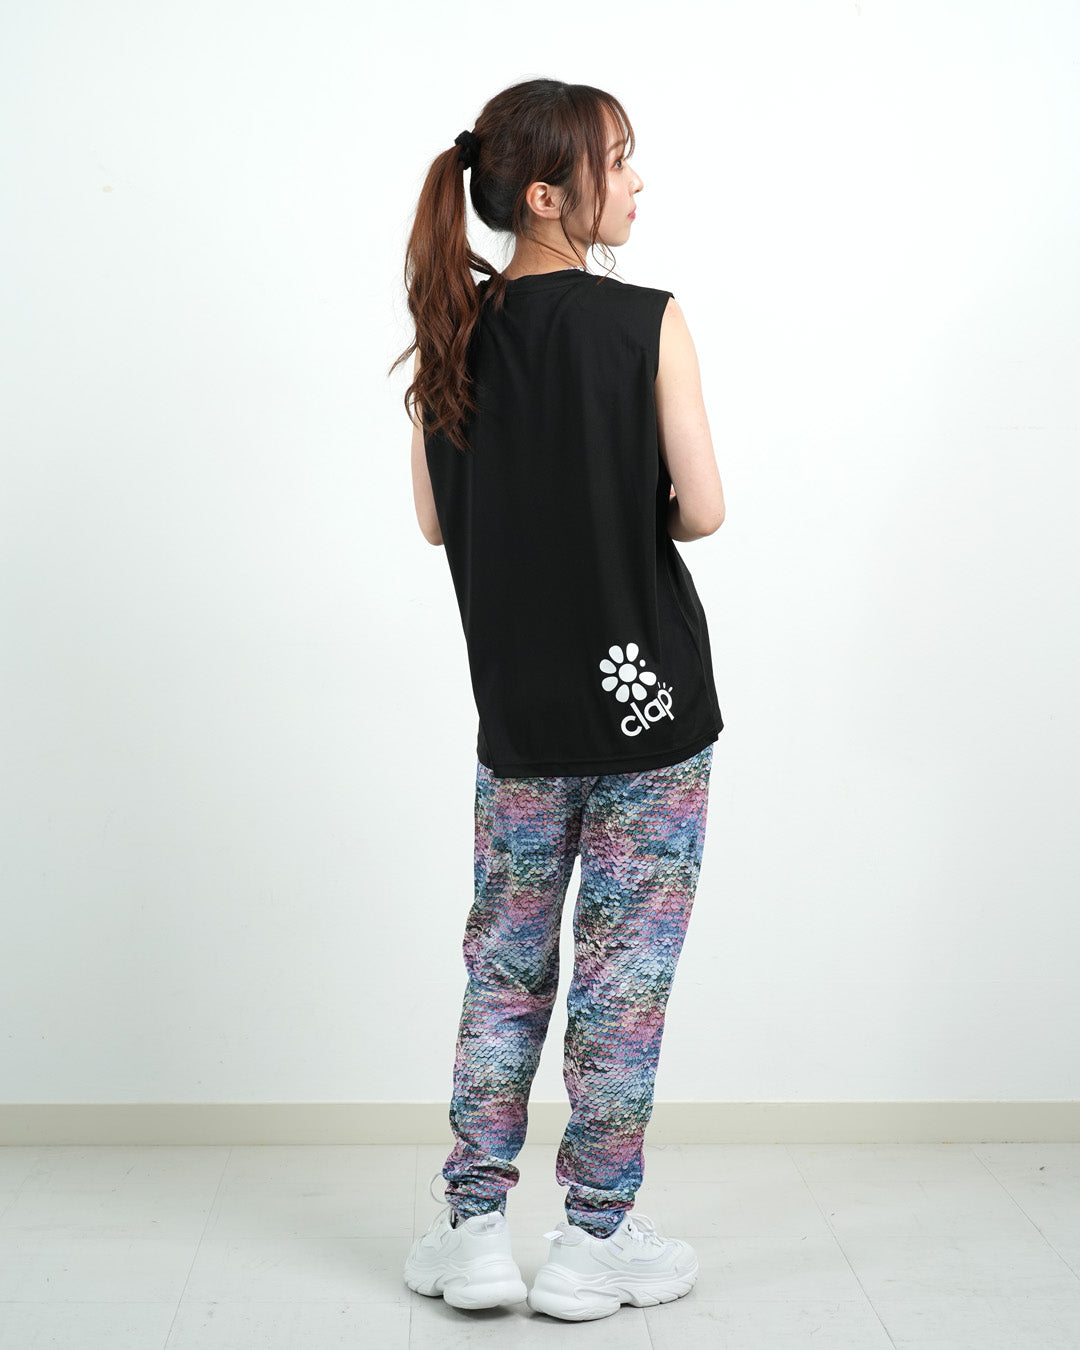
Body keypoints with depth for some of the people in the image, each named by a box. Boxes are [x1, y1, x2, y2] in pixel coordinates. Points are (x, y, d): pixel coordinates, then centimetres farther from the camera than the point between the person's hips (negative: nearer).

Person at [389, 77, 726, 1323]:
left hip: (519, 706, 4)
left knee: (504, 962, 16)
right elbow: (701, 510, -11)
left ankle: (472, 1224, 21)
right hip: (647, 696, -4)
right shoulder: (648, 324, -12)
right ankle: (596, 1240, 17)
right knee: (624, 971, 7)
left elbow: (437, 519, 6)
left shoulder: (452, 334, 1)